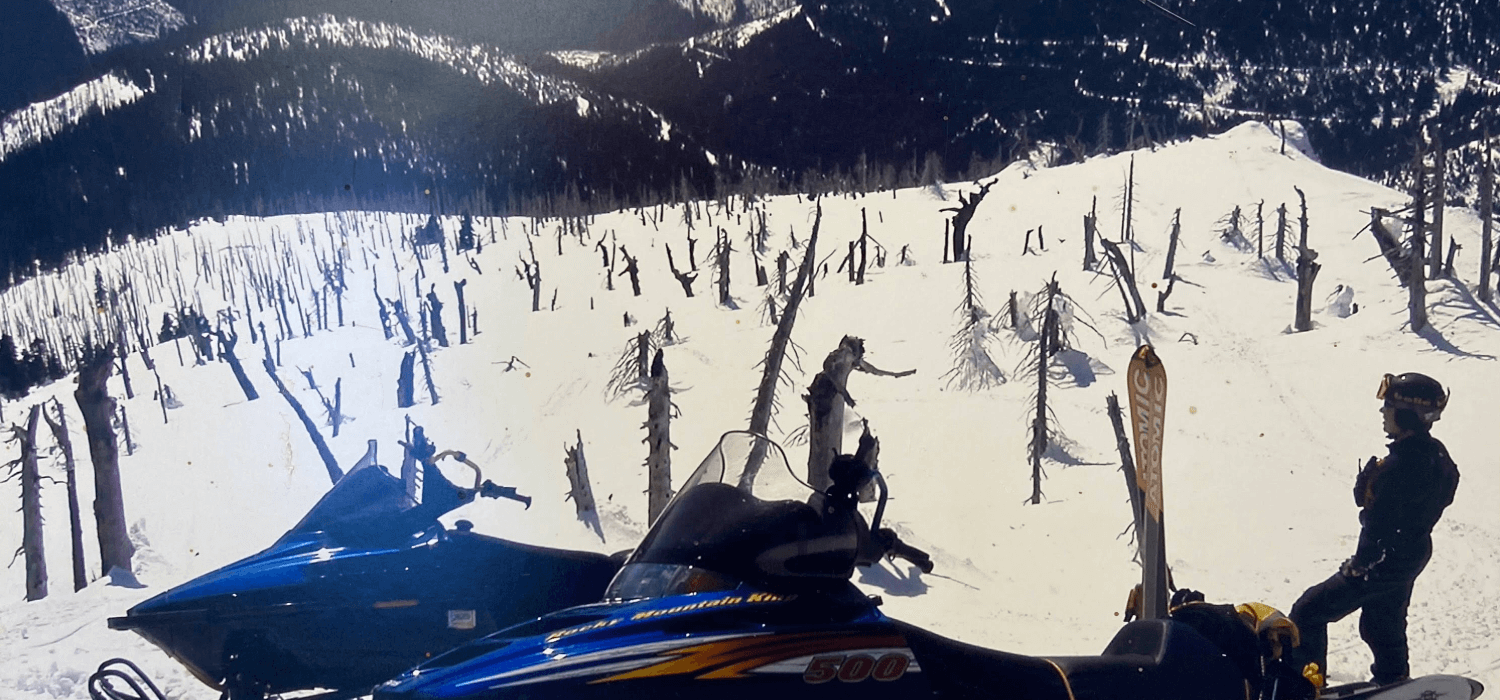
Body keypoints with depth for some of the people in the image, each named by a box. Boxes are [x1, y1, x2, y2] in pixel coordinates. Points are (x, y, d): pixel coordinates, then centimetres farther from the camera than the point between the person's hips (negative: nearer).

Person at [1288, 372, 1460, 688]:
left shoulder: (1398, 467, -33)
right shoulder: (1437, 453, -5)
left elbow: (1379, 527, -27)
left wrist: (1359, 564, -13)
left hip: (1385, 563, -9)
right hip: (1416, 553, 9)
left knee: (1309, 612, 0)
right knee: (1383, 623, 30)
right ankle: (1393, 680, 49)